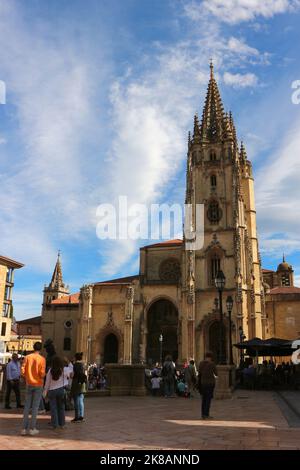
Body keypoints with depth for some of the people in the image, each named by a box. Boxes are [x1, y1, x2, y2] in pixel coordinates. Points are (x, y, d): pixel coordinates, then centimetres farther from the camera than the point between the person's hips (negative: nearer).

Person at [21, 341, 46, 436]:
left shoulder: (27, 357, -1)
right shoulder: (42, 359, -10)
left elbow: (22, 371, -3)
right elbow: (42, 373, -15)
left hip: (29, 384, 3)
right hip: (38, 384, -3)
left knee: (27, 406, 9)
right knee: (35, 407, 3)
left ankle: (24, 428, 9)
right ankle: (32, 428, 3)